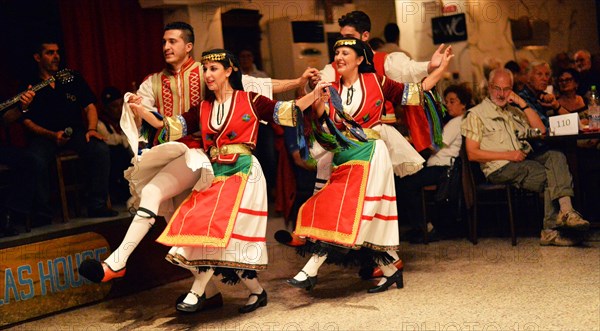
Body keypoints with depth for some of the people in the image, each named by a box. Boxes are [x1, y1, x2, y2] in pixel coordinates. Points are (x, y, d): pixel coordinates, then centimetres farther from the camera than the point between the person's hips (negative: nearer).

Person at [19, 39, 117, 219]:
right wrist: (53, 135, -15)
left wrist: (91, 128, -10)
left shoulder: (73, 78, 14)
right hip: (44, 136, -2)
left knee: (101, 149, -28)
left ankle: (97, 206, -21)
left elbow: (89, 106, 10)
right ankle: (43, 211, -16)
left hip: (75, 131, 2)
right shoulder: (30, 87, 7)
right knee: (36, 162, -35)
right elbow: (27, 121, 1)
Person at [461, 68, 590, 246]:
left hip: (526, 159, 6)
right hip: (501, 168, -6)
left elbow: (541, 130, 15)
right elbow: (472, 153, -4)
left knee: (556, 156, -24)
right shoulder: (476, 114, 6)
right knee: (551, 176, -24)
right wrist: (508, 155, -12)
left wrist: (523, 104, 6)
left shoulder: (515, 110, 26)